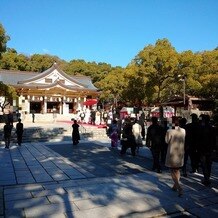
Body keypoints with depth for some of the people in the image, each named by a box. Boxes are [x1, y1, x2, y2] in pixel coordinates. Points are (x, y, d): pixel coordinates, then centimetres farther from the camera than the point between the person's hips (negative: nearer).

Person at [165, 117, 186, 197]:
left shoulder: (169, 131, -19)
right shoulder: (183, 131, -5)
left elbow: (167, 141, -7)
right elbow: (183, 141, 7)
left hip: (172, 154, -5)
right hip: (180, 153, 5)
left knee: (173, 171, 5)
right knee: (177, 170, 20)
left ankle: (179, 187, -9)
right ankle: (175, 186, 31)